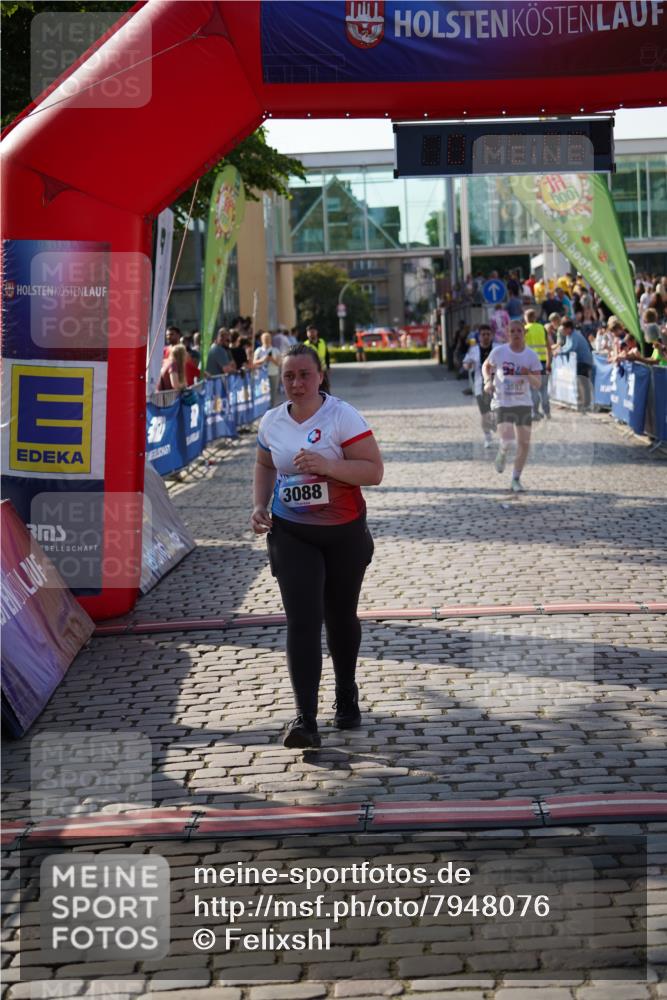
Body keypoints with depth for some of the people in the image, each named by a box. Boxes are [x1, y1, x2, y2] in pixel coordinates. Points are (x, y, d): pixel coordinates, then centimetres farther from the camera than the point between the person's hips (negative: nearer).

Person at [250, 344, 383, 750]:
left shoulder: (342, 416, -12)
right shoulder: (272, 421, 2)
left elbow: (374, 471, -18)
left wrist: (327, 465, -30)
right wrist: (260, 505, 6)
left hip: (344, 533, -2)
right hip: (291, 534, 2)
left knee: (341, 617, 13)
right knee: (302, 621, -11)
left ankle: (347, 697, 38)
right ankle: (306, 720, -14)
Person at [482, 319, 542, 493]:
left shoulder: (531, 356, -2)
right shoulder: (499, 351, -4)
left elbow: (538, 384, -3)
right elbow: (486, 366, 15)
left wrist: (528, 375, -23)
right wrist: (488, 381, -3)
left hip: (524, 403, 2)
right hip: (503, 402, -2)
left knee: (524, 442, -1)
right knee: (507, 439, -20)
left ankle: (516, 479, 16)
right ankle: (502, 453, 18)